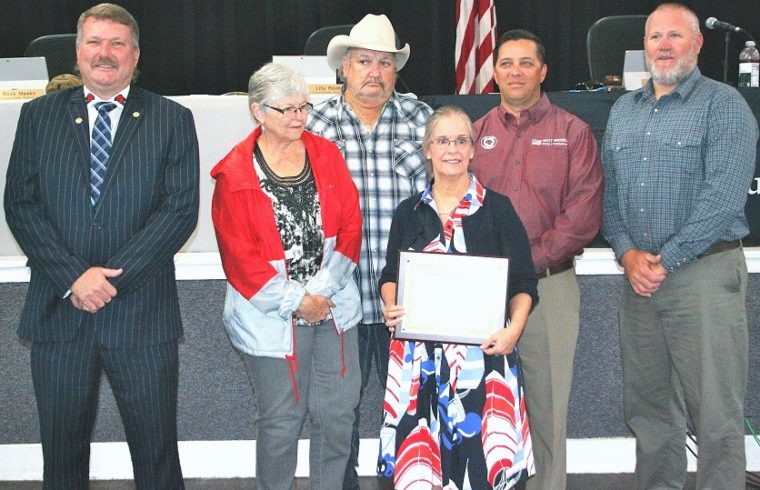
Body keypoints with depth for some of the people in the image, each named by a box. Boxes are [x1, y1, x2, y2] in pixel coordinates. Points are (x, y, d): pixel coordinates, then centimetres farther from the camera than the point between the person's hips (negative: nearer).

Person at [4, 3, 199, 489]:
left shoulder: (172, 119, 3)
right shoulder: (40, 115, 9)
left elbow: (180, 210, -6)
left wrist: (111, 277, -14)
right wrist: (72, 277, -12)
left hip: (141, 315, -2)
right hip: (58, 312, 2)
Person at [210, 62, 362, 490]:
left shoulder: (327, 154, 4)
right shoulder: (235, 174, -7)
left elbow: (351, 225, 1)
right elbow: (239, 255, -9)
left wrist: (324, 289, -8)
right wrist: (295, 301, -12)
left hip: (334, 306, 4)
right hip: (272, 317, -3)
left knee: (338, 414, 9)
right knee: (281, 421, 6)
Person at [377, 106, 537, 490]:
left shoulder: (497, 207, 1)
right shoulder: (410, 211, 10)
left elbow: (523, 282, 0)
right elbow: (390, 275, 16)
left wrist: (514, 329, -14)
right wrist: (390, 307, -4)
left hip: (482, 346, -2)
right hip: (419, 349, 2)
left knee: (476, 444, -3)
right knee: (420, 451, 0)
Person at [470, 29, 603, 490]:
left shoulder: (573, 132, 4)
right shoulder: (475, 134, 13)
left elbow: (584, 212, -5)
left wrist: (532, 259, -13)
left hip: (549, 285, -2)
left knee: (547, 400, 3)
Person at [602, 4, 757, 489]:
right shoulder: (623, 110, 15)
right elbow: (608, 190, 13)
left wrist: (665, 260, -14)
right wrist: (628, 253, -3)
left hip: (705, 272, -5)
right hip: (638, 278, 6)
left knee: (715, 411, -2)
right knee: (649, 404, 13)